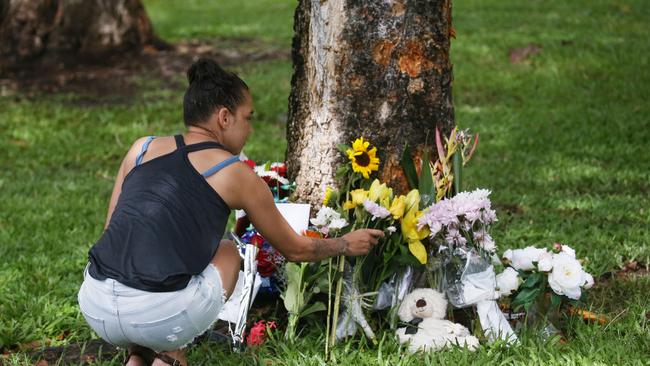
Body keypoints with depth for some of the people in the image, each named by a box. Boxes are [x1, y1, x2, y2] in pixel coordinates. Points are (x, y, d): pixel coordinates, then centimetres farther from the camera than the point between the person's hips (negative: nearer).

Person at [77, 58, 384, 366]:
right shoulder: (237, 175, 9)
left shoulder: (142, 148, 17)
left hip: (96, 306, 4)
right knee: (228, 254, 26)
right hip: (160, 315, -4)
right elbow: (295, 249, 23)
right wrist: (347, 244, 41)